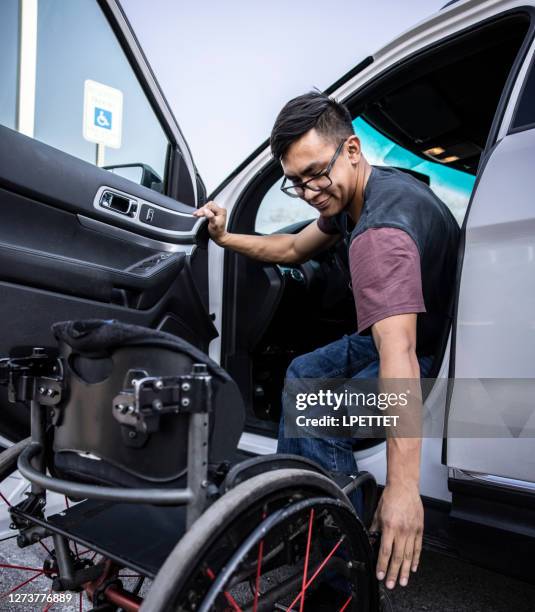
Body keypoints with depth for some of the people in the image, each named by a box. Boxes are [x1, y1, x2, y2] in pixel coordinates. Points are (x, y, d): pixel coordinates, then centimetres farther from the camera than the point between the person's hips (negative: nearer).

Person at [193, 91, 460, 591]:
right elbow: (294, 249, 12)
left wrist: (402, 488, -46)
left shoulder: (382, 229, -35)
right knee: (302, 373, 17)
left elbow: (398, 356, -44)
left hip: (433, 350, -10)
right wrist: (225, 238, 4)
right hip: (396, 331, 10)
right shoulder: (353, 193, -3)